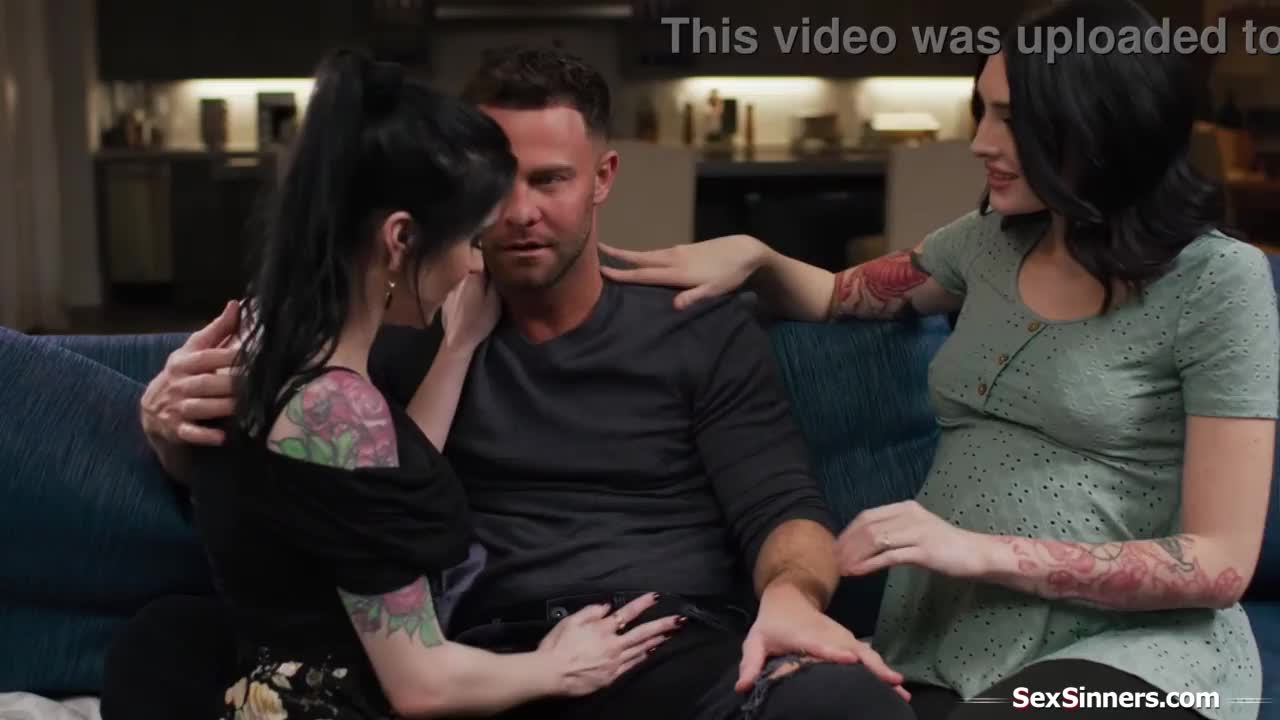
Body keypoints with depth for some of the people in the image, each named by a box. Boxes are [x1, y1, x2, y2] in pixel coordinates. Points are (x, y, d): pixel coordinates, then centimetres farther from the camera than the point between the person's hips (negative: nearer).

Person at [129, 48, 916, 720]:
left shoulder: (707, 332, 14)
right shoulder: (419, 338, 18)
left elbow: (782, 505, 6)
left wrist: (790, 594, -20)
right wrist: (175, 415, -7)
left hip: (676, 652, -1)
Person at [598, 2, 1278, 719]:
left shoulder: (1217, 281, -7)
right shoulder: (989, 242, 11)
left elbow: (1221, 563, -11)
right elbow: (837, 296, 29)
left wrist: (984, 551, -20)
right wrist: (750, 255, 7)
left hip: (1132, 648, -4)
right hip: (947, 638, 4)